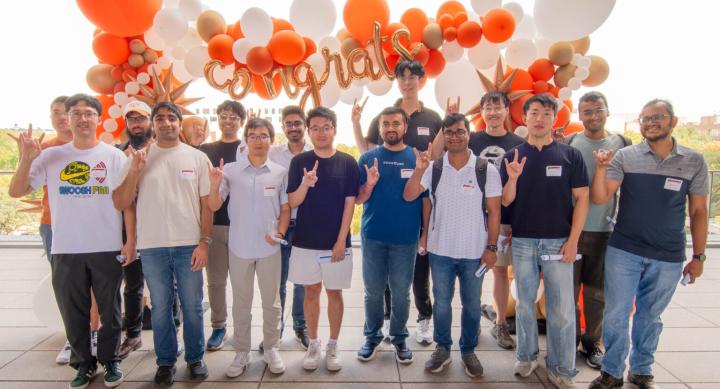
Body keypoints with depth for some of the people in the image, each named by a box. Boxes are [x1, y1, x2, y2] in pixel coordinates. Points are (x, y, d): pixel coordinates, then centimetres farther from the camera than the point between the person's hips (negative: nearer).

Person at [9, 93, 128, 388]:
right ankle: (83, 363, 31)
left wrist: (131, 241, -5)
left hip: (108, 249, -1)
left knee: (109, 310, 11)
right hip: (66, 251, 2)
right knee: (74, 313, 13)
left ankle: (110, 360, 29)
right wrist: (26, 159, -16)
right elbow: (16, 192, 0)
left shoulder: (114, 156, -1)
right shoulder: (51, 156, 3)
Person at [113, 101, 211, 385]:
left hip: (189, 245, -1)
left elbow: (207, 203, 1)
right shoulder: (138, 158, 4)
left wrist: (204, 242, -5)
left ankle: (195, 358, 27)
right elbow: (120, 204, 1)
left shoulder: (197, 157, 2)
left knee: (192, 306, 9)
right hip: (152, 247, 1)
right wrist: (134, 171, -12)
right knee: (160, 307, 12)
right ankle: (165, 361, 28)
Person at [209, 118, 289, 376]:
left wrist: (280, 233, -10)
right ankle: (241, 352, 27)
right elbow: (214, 207, -3)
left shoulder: (280, 172, -2)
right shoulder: (230, 170, -4)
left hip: (269, 248, 0)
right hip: (239, 248, 0)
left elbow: (285, 209, 5)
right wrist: (215, 185, -22)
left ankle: (271, 349, 28)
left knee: (271, 302, 12)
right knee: (241, 303, 12)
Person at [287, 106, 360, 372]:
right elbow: (293, 202, -4)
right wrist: (305, 184, -25)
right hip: (305, 242, 1)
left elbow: (349, 204, -4)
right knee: (311, 292, 12)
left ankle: (333, 346, 25)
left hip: (336, 242, -1)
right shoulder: (299, 162, -1)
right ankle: (313, 345, 27)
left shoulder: (348, 163, -3)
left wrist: (341, 240, -9)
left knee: (335, 293, 10)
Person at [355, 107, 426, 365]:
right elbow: (358, 199, 2)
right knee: (373, 291, 11)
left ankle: (399, 338, 28)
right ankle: (372, 336, 28)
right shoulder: (368, 158, 2)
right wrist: (370, 183, -17)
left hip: (406, 238, 0)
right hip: (373, 236, 1)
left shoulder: (417, 158, 1)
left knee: (401, 293, 11)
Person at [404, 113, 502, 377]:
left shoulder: (486, 170, -5)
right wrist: (418, 170, -22)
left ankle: (468, 351, 32)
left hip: (474, 252, -1)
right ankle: (442, 349, 32)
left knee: (472, 305, 13)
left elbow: (494, 211, -2)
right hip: (440, 251, 1)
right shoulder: (433, 168, -2)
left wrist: (491, 247, -5)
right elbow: (408, 196, -8)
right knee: (441, 303, 14)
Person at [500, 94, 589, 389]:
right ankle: (527, 356, 30)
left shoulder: (570, 155, 0)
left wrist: (573, 240, -7)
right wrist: (513, 178, -18)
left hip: (558, 242, -1)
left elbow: (582, 199, -1)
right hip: (522, 241, 1)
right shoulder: (513, 156, 3)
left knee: (562, 309, 4)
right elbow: (505, 201, 2)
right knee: (525, 304, 13)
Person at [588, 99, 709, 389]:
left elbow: (698, 211, 6)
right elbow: (600, 198, -9)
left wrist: (698, 256, 5)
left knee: (649, 317, 15)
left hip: (668, 259, 1)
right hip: (623, 252, -1)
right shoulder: (625, 157, -4)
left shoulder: (694, 162, 1)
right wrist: (601, 168, -25)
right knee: (616, 315, 6)